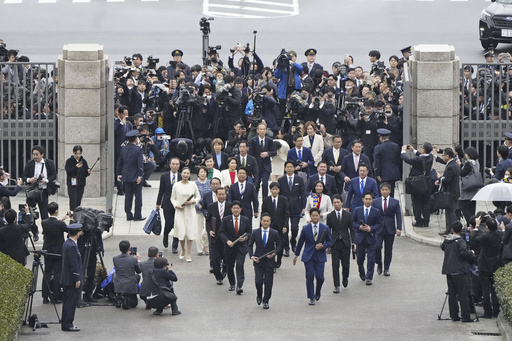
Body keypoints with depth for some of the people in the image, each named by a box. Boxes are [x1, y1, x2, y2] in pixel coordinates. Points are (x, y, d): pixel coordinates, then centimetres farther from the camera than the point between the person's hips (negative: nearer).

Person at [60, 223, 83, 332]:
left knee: (68, 302, 14)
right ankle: (67, 324, -4)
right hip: (72, 280, -10)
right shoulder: (72, 246, -20)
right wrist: (77, 279, -17)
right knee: (71, 301, -6)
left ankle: (66, 324, 20)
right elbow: (74, 264, -21)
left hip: (67, 279, 10)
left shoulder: (66, 243, 11)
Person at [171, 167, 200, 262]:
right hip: (180, 211, -1)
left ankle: (188, 253, 10)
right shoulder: (176, 185, -1)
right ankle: (183, 250, 22)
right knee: (181, 232, -6)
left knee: (190, 232, -1)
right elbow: (172, 198, 7)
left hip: (190, 211, 1)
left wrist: (192, 202, -9)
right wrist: (176, 205, -10)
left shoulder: (193, 185, 1)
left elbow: (198, 197, 10)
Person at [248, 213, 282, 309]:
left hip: (269, 261, 0)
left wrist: (274, 253, -12)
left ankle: (266, 301, 15)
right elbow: (250, 245, 8)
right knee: (258, 281, -6)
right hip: (258, 261, 0)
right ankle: (259, 295, 23)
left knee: (268, 283, 1)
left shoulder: (274, 233, -1)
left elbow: (278, 246, 7)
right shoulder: (255, 232, 1)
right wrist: (252, 256, -5)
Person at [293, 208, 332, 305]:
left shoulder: (325, 228, 1)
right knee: (309, 277, -5)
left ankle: (318, 291, 27)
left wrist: (323, 246, -12)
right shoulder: (305, 228, 1)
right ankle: (311, 298, 6)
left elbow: (329, 241, 9)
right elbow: (300, 242, 10)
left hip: (320, 256, 0)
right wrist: (296, 255, 14)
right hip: (308, 256, 0)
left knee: (320, 277, -6)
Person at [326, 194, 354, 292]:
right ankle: (336, 286, 0)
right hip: (334, 244, 0)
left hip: (345, 243, 0)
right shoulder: (330, 216, 2)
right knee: (335, 265, -4)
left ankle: (345, 278, 34)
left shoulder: (348, 215, 2)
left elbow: (352, 229, 6)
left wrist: (353, 243, 0)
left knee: (346, 264, 4)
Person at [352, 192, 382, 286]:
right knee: (360, 258, 11)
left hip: (371, 238, -1)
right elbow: (353, 222, 5)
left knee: (371, 259, -4)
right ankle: (362, 273, 36)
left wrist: (371, 228, -15)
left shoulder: (376, 211, 1)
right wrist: (359, 227, -14)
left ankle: (369, 278, 1)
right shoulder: (357, 210, 4)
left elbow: (379, 224, 1)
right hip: (360, 238, 1)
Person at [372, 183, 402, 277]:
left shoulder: (395, 202, 5)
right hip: (378, 229, 0)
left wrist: (399, 228, -8)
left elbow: (398, 215, 2)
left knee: (388, 250, 4)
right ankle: (379, 265, 6)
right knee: (377, 247, -16)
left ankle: (386, 268, 15)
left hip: (390, 229, 0)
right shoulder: (375, 202, 6)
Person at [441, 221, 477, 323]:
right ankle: (465, 316, -6)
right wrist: (471, 254, -5)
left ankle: (454, 315, 13)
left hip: (448, 270, 7)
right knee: (463, 294, -4)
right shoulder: (460, 241, -13)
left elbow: (442, 247, 27)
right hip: (459, 271, -7)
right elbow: (464, 252, -24)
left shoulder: (446, 240, 7)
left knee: (452, 294, 11)